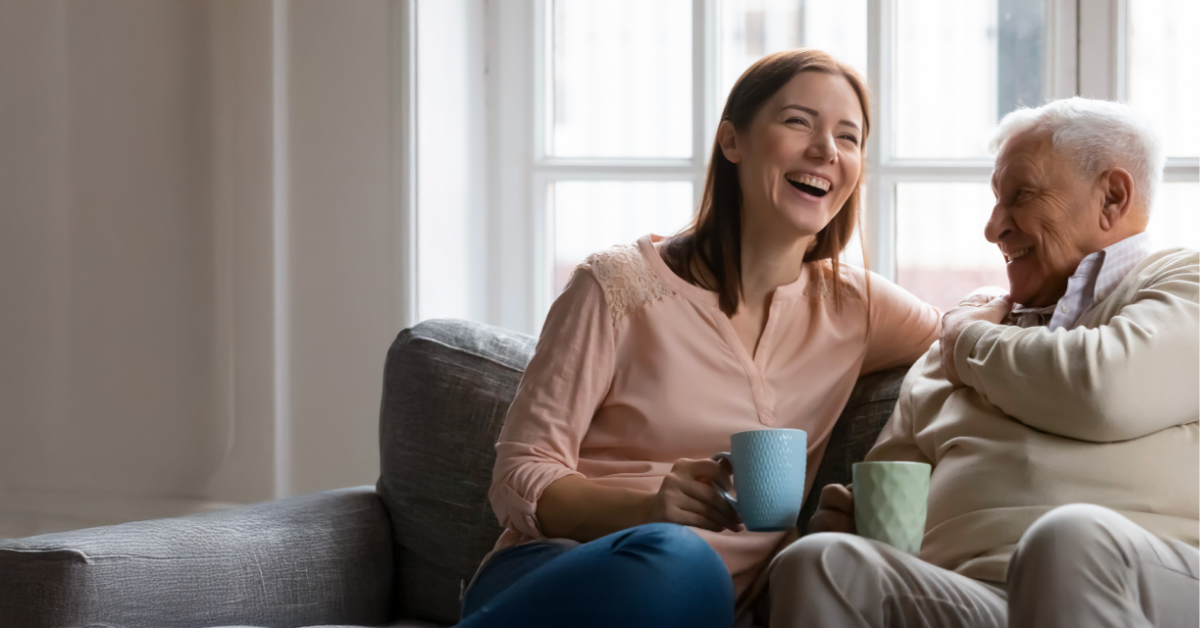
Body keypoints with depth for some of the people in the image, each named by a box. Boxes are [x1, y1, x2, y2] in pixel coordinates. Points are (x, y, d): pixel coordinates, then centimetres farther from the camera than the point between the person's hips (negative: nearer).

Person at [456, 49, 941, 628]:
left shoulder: (851, 305, 14)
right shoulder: (621, 285, 0)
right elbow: (522, 480, -3)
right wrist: (650, 508, -22)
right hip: (544, 581, -2)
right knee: (679, 564, -40)